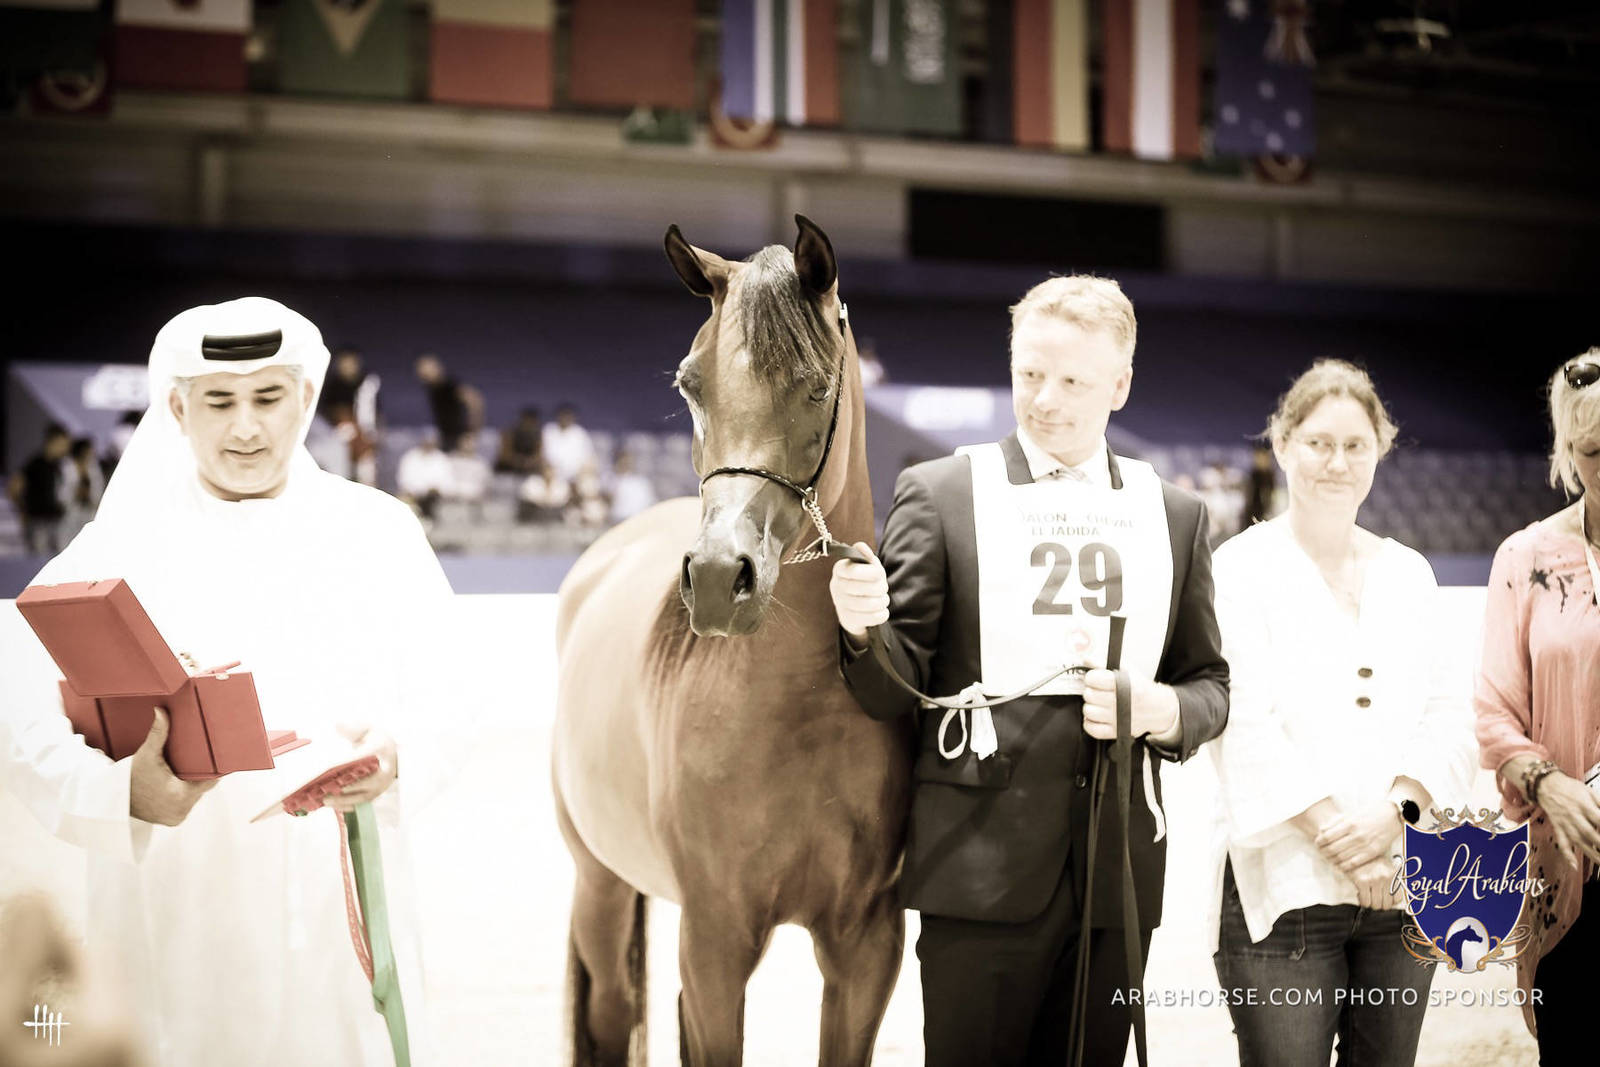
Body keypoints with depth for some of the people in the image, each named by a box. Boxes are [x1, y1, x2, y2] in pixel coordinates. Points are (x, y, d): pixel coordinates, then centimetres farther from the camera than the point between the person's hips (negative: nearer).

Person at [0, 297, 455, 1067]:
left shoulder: (377, 532, 7)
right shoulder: (120, 548, 0)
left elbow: (427, 709, 1)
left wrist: (392, 759, -22)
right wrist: (126, 791, -31)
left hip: (344, 909, 2)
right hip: (174, 925, -1)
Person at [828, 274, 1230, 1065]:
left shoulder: (1174, 516, 13)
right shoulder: (939, 494, 3)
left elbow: (1209, 683, 16)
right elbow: (895, 692, 1)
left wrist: (1163, 711, -6)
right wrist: (864, 627, -21)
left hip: (1118, 872, 3)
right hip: (982, 865, -3)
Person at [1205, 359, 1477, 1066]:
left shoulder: (1408, 574, 14)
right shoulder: (1242, 569, 0)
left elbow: (1450, 721, 7)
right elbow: (1245, 727, -9)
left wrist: (1396, 810, -11)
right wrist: (1338, 838, -14)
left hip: (1404, 891, 4)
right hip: (1286, 888, -4)